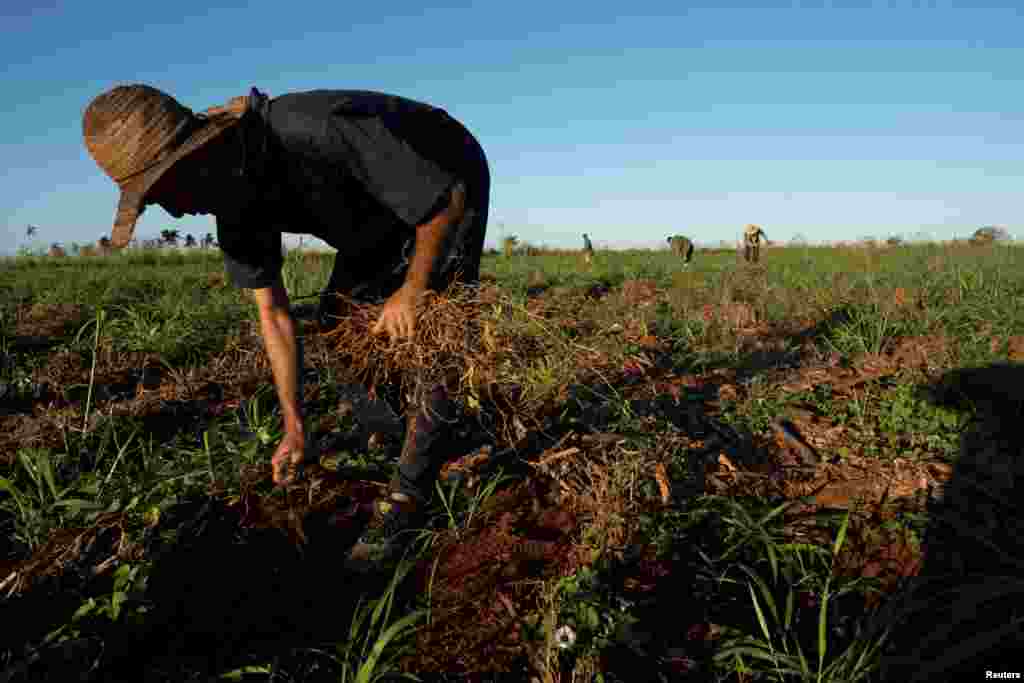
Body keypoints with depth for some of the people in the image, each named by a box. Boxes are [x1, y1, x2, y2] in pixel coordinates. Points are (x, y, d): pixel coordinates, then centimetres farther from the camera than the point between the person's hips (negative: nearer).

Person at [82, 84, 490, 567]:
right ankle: (404, 447, 17)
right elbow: (273, 312, -8)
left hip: (447, 191, -7)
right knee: (336, 322, 2)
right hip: (380, 210, 8)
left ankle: (409, 495, -5)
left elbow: (448, 198, -31)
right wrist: (294, 427, -8)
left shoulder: (319, 131, -40)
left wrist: (413, 290, -20)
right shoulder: (235, 200, -14)